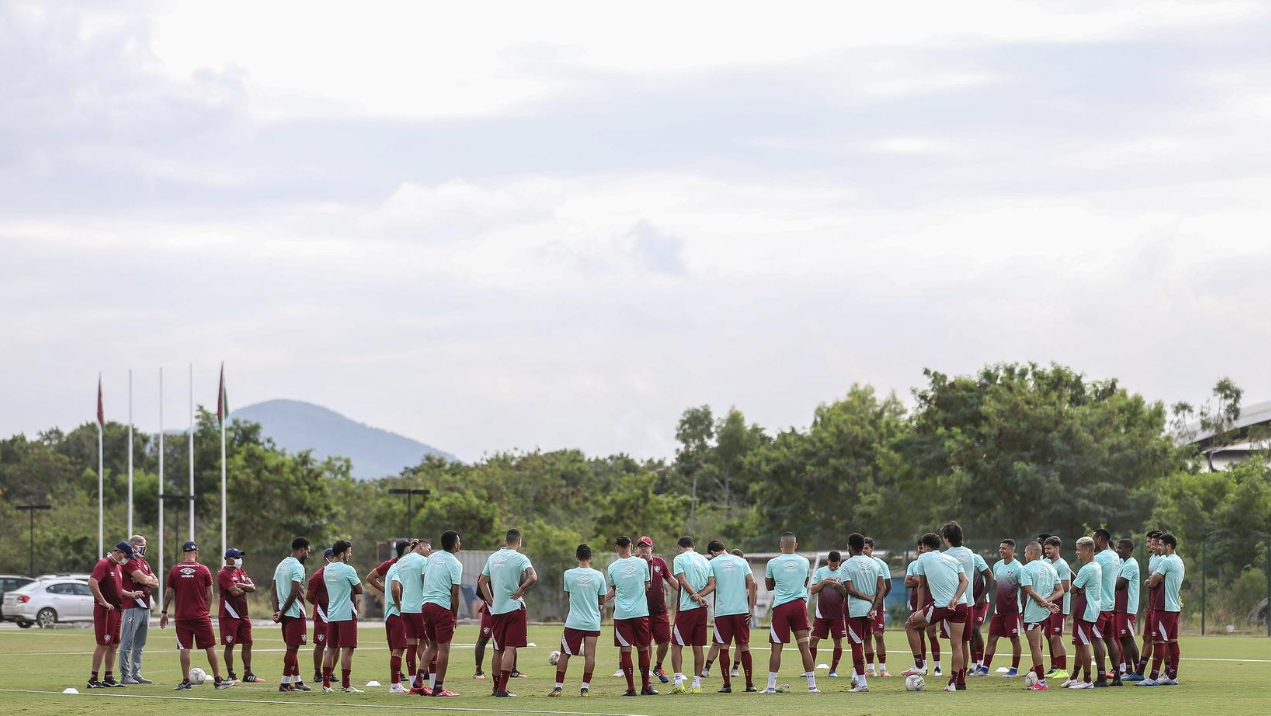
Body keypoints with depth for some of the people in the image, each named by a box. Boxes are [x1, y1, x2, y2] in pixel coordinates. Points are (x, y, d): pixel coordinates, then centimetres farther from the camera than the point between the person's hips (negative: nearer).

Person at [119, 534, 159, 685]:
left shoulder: (145, 564, 20)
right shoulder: (129, 562, -8)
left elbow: (156, 584, 13)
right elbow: (143, 578, -18)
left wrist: (144, 579, -5)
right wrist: (150, 578, 3)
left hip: (145, 607, 9)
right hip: (132, 607, -9)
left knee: (139, 644, 11)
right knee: (127, 644, -7)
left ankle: (136, 673, 16)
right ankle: (125, 675, -8)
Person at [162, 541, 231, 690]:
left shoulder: (174, 570, 0)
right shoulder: (204, 570, -2)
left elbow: (168, 593, 3)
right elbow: (209, 595, 1)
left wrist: (164, 612, 12)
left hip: (182, 616, 1)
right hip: (201, 615, -1)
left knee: (185, 649, 3)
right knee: (210, 647, 6)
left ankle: (185, 682, 1)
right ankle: (218, 679, 9)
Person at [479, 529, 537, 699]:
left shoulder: (493, 557, 10)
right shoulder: (520, 558, -8)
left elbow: (482, 581, 16)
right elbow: (533, 577, -24)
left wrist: (491, 602, 15)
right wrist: (521, 590, -10)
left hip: (496, 610, 5)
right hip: (514, 608, -5)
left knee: (498, 650, 14)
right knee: (510, 649, -5)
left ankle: (496, 687, 20)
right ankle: (502, 688, -11)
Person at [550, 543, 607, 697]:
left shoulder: (568, 574, -5)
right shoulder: (598, 575, -3)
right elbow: (602, 601, 7)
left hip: (573, 621, -1)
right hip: (593, 621, 1)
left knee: (565, 654, 5)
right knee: (589, 654, 1)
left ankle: (558, 687, 5)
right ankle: (585, 687, 0)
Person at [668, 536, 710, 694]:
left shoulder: (679, 559, -3)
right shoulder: (704, 560, 13)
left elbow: (683, 581, -13)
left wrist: (696, 596, -11)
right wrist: (699, 595, 5)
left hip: (686, 608, -5)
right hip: (702, 610, 5)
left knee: (677, 646, 1)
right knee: (698, 647, 7)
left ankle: (678, 681, -9)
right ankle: (697, 684, 7)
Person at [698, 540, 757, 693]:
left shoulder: (712, 563, 3)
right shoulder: (741, 561, 9)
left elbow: (711, 586, -9)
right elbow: (752, 584, 1)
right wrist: (751, 608, 4)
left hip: (722, 611, -2)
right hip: (742, 610, 2)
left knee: (723, 647, 3)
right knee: (744, 647, 7)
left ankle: (727, 684, -1)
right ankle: (750, 684, 7)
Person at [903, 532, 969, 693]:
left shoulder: (923, 558, 8)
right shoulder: (953, 559, 18)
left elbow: (922, 586, 14)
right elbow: (964, 581, 3)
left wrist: (919, 610, 21)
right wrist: (955, 599, -9)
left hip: (941, 606, -5)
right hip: (962, 605, 5)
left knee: (910, 625, 14)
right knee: (956, 644, 8)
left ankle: (919, 665, 12)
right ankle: (954, 682, 4)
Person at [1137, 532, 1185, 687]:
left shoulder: (1166, 561, -14)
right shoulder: (1179, 562, 16)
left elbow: (1153, 582, -12)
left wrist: (1150, 582, 9)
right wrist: (1153, 581, 5)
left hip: (1164, 607, -10)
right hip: (1175, 606, 10)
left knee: (1158, 641, -9)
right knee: (1172, 641, 11)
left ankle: (1154, 677, -10)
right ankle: (1172, 676, 14)